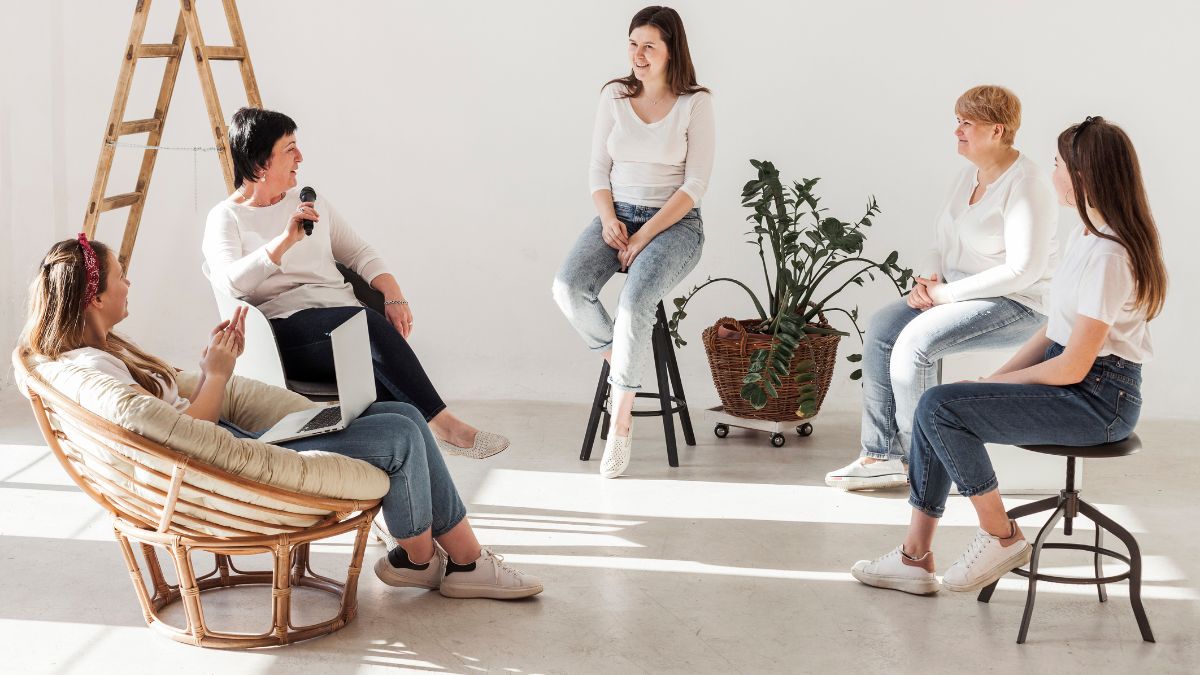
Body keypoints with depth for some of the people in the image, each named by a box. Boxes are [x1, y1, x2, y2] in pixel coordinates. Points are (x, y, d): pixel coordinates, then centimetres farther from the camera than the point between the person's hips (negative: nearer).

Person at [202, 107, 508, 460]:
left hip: (346, 319, 5)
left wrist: (393, 294, 0)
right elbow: (231, 282, -13)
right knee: (369, 323, -33)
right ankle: (445, 426, -33)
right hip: (287, 330, -5)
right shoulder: (226, 218, 5)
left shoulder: (311, 202, 22)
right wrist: (285, 241, -24)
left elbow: (359, 252, 20)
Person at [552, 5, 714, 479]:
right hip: (617, 215, 4)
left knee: (635, 300, -32)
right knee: (568, 288, -26)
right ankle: (618, 362, -1)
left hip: (674, 223, -4)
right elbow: (598, 170, 8)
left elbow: (695, 184, -8)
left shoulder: (695, 104, -4)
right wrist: (609, 220, -11)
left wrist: (645, 235, -16)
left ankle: (622, 420, -22)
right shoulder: (614, 97, 6)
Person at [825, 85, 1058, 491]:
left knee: (915, 342, -26)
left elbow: (1023, 270, -25)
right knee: (880, 330, -8)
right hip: (959, 292, 9)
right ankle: (881, 455, -6)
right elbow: (944, 242, 18)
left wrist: (947, 292, -21)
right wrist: (928, 280, -4)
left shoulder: (1024, 185, -18)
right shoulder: (971, 176, 11)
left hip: (1018, 305, -9)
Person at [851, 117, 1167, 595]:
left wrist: (1002, 381, -7)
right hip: (1070, 378, 10)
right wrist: (997, 377, 4)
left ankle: (1002, 537, -3)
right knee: (935, 408, -1)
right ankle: (915, 559, 2)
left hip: (1100, 396, -10)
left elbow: (1074, 366, -21)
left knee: (939, 407, -19)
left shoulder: (1108, 255, -22)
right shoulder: (1086, 236, 10)